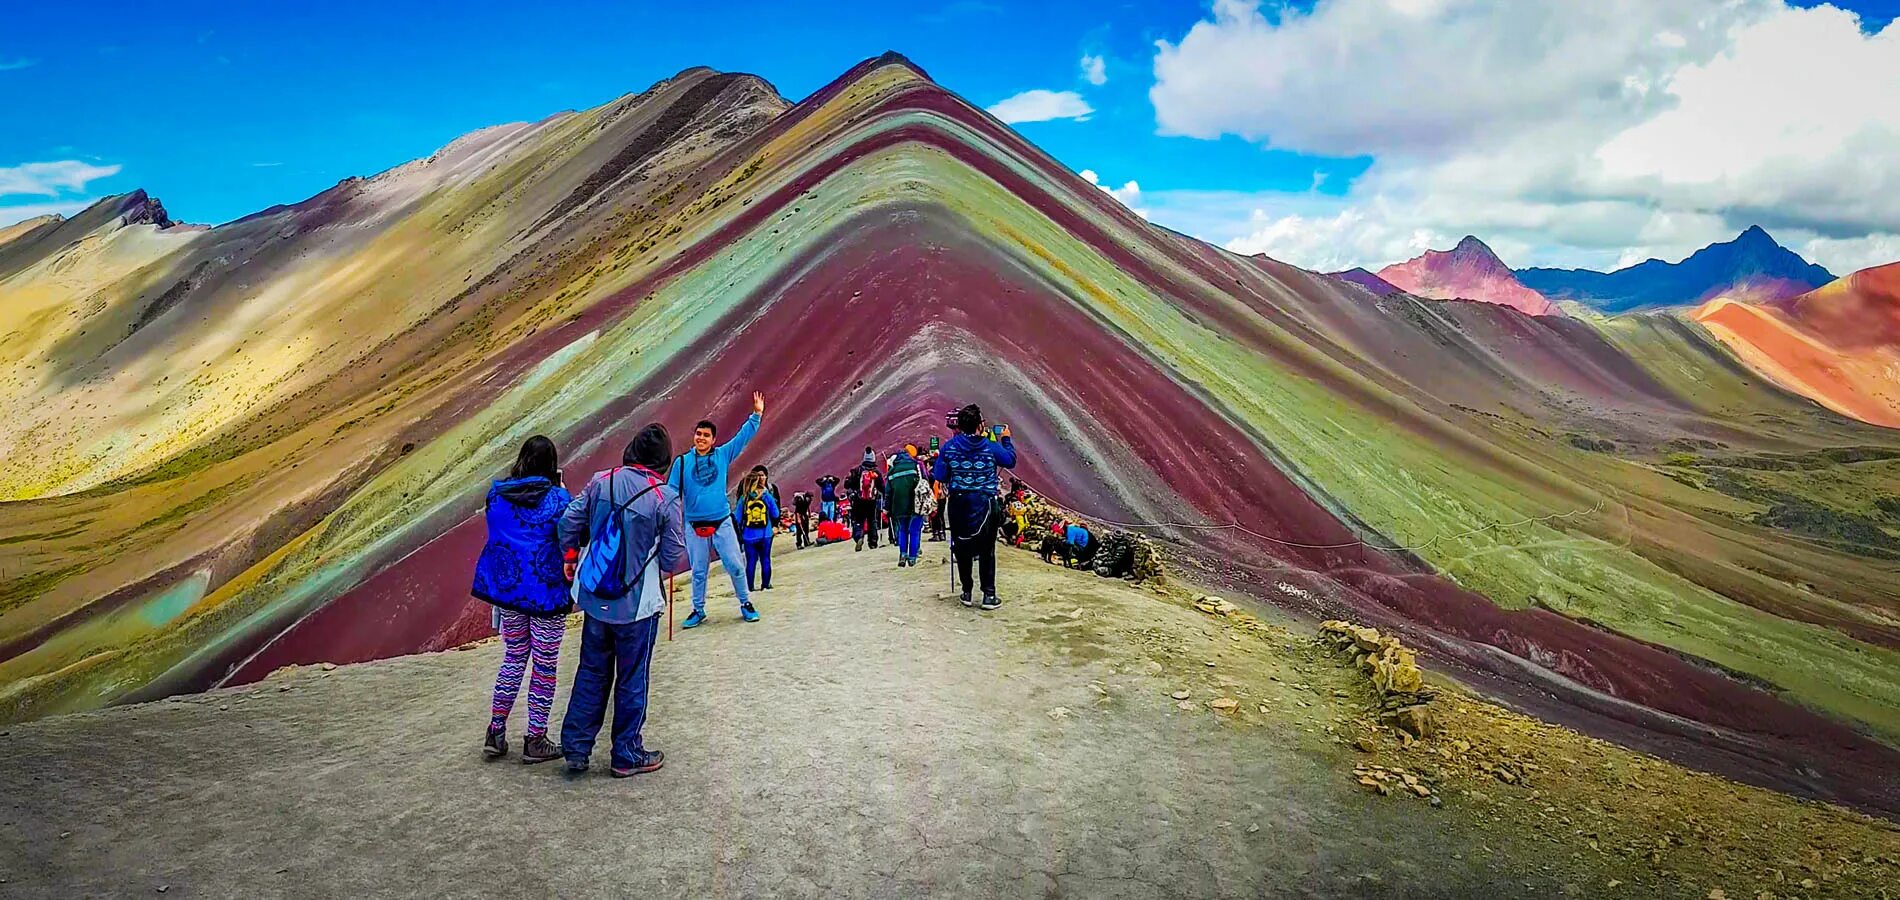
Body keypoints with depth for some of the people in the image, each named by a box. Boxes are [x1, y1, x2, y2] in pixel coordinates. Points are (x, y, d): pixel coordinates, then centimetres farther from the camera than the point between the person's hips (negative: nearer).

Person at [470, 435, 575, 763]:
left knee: (513, 658, 19)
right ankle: (535, 741, 13)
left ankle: (496, 733, 20)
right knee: (544, 665, 7)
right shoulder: (557, 498, -15)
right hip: (547, 592, -5)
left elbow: (493, 527, 14)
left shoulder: (497, 493, 0)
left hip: (507, 588, 5)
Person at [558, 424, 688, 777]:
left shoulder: (602, 481, -4)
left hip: (595, 598, 4)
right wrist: (664, 566, 12)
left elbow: (569, 522, 1)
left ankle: (576, 748, 24)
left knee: (592, 672, 19)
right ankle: (627, 755, 20)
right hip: (637, 603, -4)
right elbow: (674, 557, -11)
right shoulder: (665, 497, -16)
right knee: (632, 680, 10)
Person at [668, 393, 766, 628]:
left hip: (722, 522, 0)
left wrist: (756, 415, -3)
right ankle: (698, 610, 22)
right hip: (694, 526, 0)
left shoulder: (723, 455, 2)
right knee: (698, 571, 9)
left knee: (735, 566, 1)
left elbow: (743, 437, 3)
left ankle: (746, 604, 17)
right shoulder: (682, 462, -1)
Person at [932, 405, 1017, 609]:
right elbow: (1010, 461, 10)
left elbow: (939, 476, 0)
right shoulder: (991, 447, -8)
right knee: (987, 551, 7)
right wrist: (1006, 439, 23)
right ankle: (989, 594, 6)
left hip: (958, 503, 2)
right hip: (984, 504, -2)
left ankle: (967, 592, 21)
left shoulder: (949, 447, -4)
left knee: (962, 549, 14)